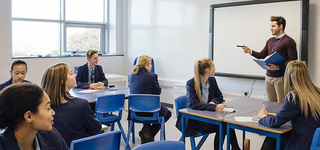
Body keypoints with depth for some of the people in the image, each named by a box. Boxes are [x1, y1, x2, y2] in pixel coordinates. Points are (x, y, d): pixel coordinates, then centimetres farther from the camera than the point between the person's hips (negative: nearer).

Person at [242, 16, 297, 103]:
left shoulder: (288, 41, -7)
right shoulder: (270, 41, 15)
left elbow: (293, 60, -13)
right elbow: (262, 55, 16)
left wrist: (278, 67, -23)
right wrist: (251, 52, 0)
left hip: (281, 77, -7)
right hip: (269, 77, 7)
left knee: (281, 104, -4)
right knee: (270, 103, 10)